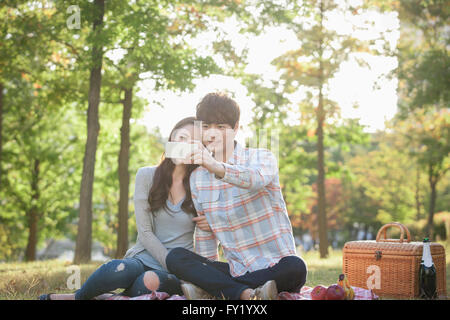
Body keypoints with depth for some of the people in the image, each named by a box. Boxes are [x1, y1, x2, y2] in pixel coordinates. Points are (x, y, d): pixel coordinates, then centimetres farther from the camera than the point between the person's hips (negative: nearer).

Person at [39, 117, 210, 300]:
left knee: (149, 282, -37)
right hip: (146, 258, 0)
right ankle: (81, 296, -9)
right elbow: (145, 232, -3)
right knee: (119, 270, -37)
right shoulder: (147, 175, 3)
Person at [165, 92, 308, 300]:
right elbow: (204, 234, 13)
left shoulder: (263, 158, -5)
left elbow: (256, 178, -31)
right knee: (175, 258, -17)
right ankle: (246, 294, -34)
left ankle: (210, 289, -26)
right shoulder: (197, 177, 8)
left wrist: (216, 166, -48)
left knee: (295, 268, -36)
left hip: (274, 266, -3)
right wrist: (205, 272, 5)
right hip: (236, 270, 4)